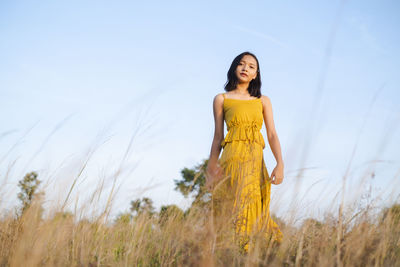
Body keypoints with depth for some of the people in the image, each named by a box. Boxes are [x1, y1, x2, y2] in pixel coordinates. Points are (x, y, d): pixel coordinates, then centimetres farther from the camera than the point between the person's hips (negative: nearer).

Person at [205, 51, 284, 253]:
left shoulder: (263, 101, 17)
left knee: (255, 210, -3)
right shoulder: (221, 99, 11)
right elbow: (217, 137, 11)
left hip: (257, 160, 3)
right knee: (235, 207, -12)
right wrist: (211, 170, 7)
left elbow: (272, 134, 8)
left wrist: (280, 163, -7)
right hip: (233, 158, -3)